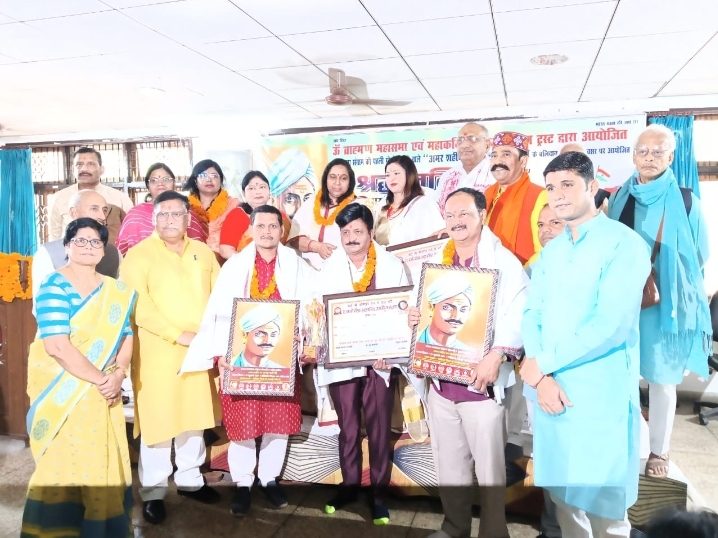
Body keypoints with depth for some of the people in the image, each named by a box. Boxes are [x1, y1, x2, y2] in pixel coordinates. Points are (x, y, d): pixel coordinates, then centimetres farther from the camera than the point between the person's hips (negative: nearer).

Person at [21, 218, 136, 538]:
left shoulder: (116, 290, 6)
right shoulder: (54, 286, -11)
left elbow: (126, 336, 4)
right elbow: (57, 345, -20)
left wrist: (118, 374, -13)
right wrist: (98, 378, -18)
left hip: (104, 391, 5)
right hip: (63, 393, -5)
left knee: (104, 462, 12)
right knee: (65, 464, 4)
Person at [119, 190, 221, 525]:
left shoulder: (203, 252, 10)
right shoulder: (139, 254, -6)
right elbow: (138, 306, -15)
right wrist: (178, 335, -20)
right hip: (157, 352, -4)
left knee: (194, 415, 14)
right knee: (157, 420, 2)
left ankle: (190, 480, 31)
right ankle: (153, 493, 18)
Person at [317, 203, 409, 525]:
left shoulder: (393, 266, 1)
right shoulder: (328, 269, 5)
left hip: (381, 360, -1)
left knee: (379, 428, 7)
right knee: (348, 427, 13)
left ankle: (379, 492, 22)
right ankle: (349, 485, 30)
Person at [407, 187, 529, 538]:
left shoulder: (505, 262, -6)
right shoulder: (438, 263, 13)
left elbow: (517, 317, -15)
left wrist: (497, 355, -29)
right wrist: (414, 318, -2)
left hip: (481, 383, -6)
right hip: (440, 380, 6)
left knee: (489, 467, 6)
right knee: (448, 465, 18)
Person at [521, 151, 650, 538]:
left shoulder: (625, 244, -10)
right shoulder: (550, 251, 12)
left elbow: (610, 326, -19)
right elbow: (531, 314, 6)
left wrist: (542, 363, -12)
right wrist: (541, 378, -9)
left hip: (601, 396, -6)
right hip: (550, 389, 6)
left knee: (602, 501, 8)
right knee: (561, 491, 17)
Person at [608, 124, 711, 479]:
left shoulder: (685, 202, -5)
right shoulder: (619, 198, 5)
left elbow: (699, 256, 0)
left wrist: (663, 277, -5)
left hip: (666, 304, -3)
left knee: (661, 378, 7)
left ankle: (659, 451, 22)